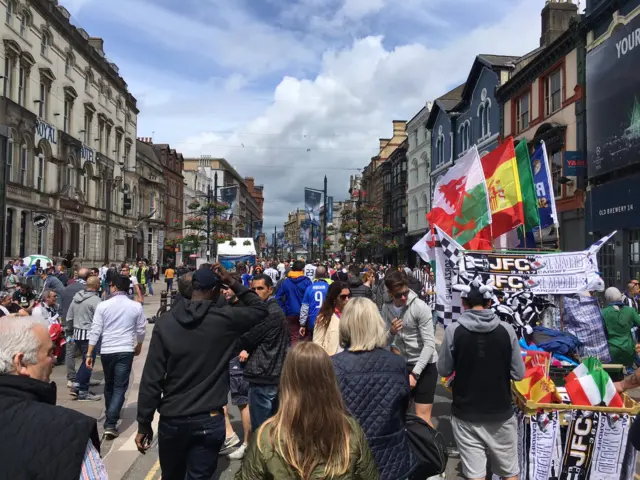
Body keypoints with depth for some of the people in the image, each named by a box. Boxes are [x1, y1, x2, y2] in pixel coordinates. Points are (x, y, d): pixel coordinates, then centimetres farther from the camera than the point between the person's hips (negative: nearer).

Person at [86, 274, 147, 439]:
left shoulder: (103, 306, -4)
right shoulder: (136, 306, -3)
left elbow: (95, 331, -6)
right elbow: (141, 330, 4)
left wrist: (89, 354, -1)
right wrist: (139, 345, 23)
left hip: (106, 351, 2)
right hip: (125, 351, -1)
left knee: (109, 385, 20)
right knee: (120, 387, 1)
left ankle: (110, 416, 39)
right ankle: (110, 424, -9)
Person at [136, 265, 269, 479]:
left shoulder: (165, 322, -8)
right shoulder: (225, 319, -12)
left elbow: (151, 379, -8)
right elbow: (260, 309, 7)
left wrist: (144, 424, 1)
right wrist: (233, 283, 3)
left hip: (171, 420, 2)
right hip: (209, 421, -2)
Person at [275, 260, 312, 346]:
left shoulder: (285, 282, 1)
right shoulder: (306, 282, -9)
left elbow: (278, 297, 2)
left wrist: (283, 310, 7)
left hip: (291, 313, 2)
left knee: (294, 337, 9)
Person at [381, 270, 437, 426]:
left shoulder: (420, 307, -18)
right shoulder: (386, 308, -3)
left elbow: (429, 344, -20)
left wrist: (415, 373, -24)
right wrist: (391, 332, -22)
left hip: (424, 365, -5)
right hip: (403, 364, 5)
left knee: (422, 417, -7)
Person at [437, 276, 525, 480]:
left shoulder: (453, 330, -12)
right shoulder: (506, 330, -9)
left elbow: (444, 370, -3)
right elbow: (518, 374, -4)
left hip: (466, 415, -1)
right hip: (500, 414, 2)